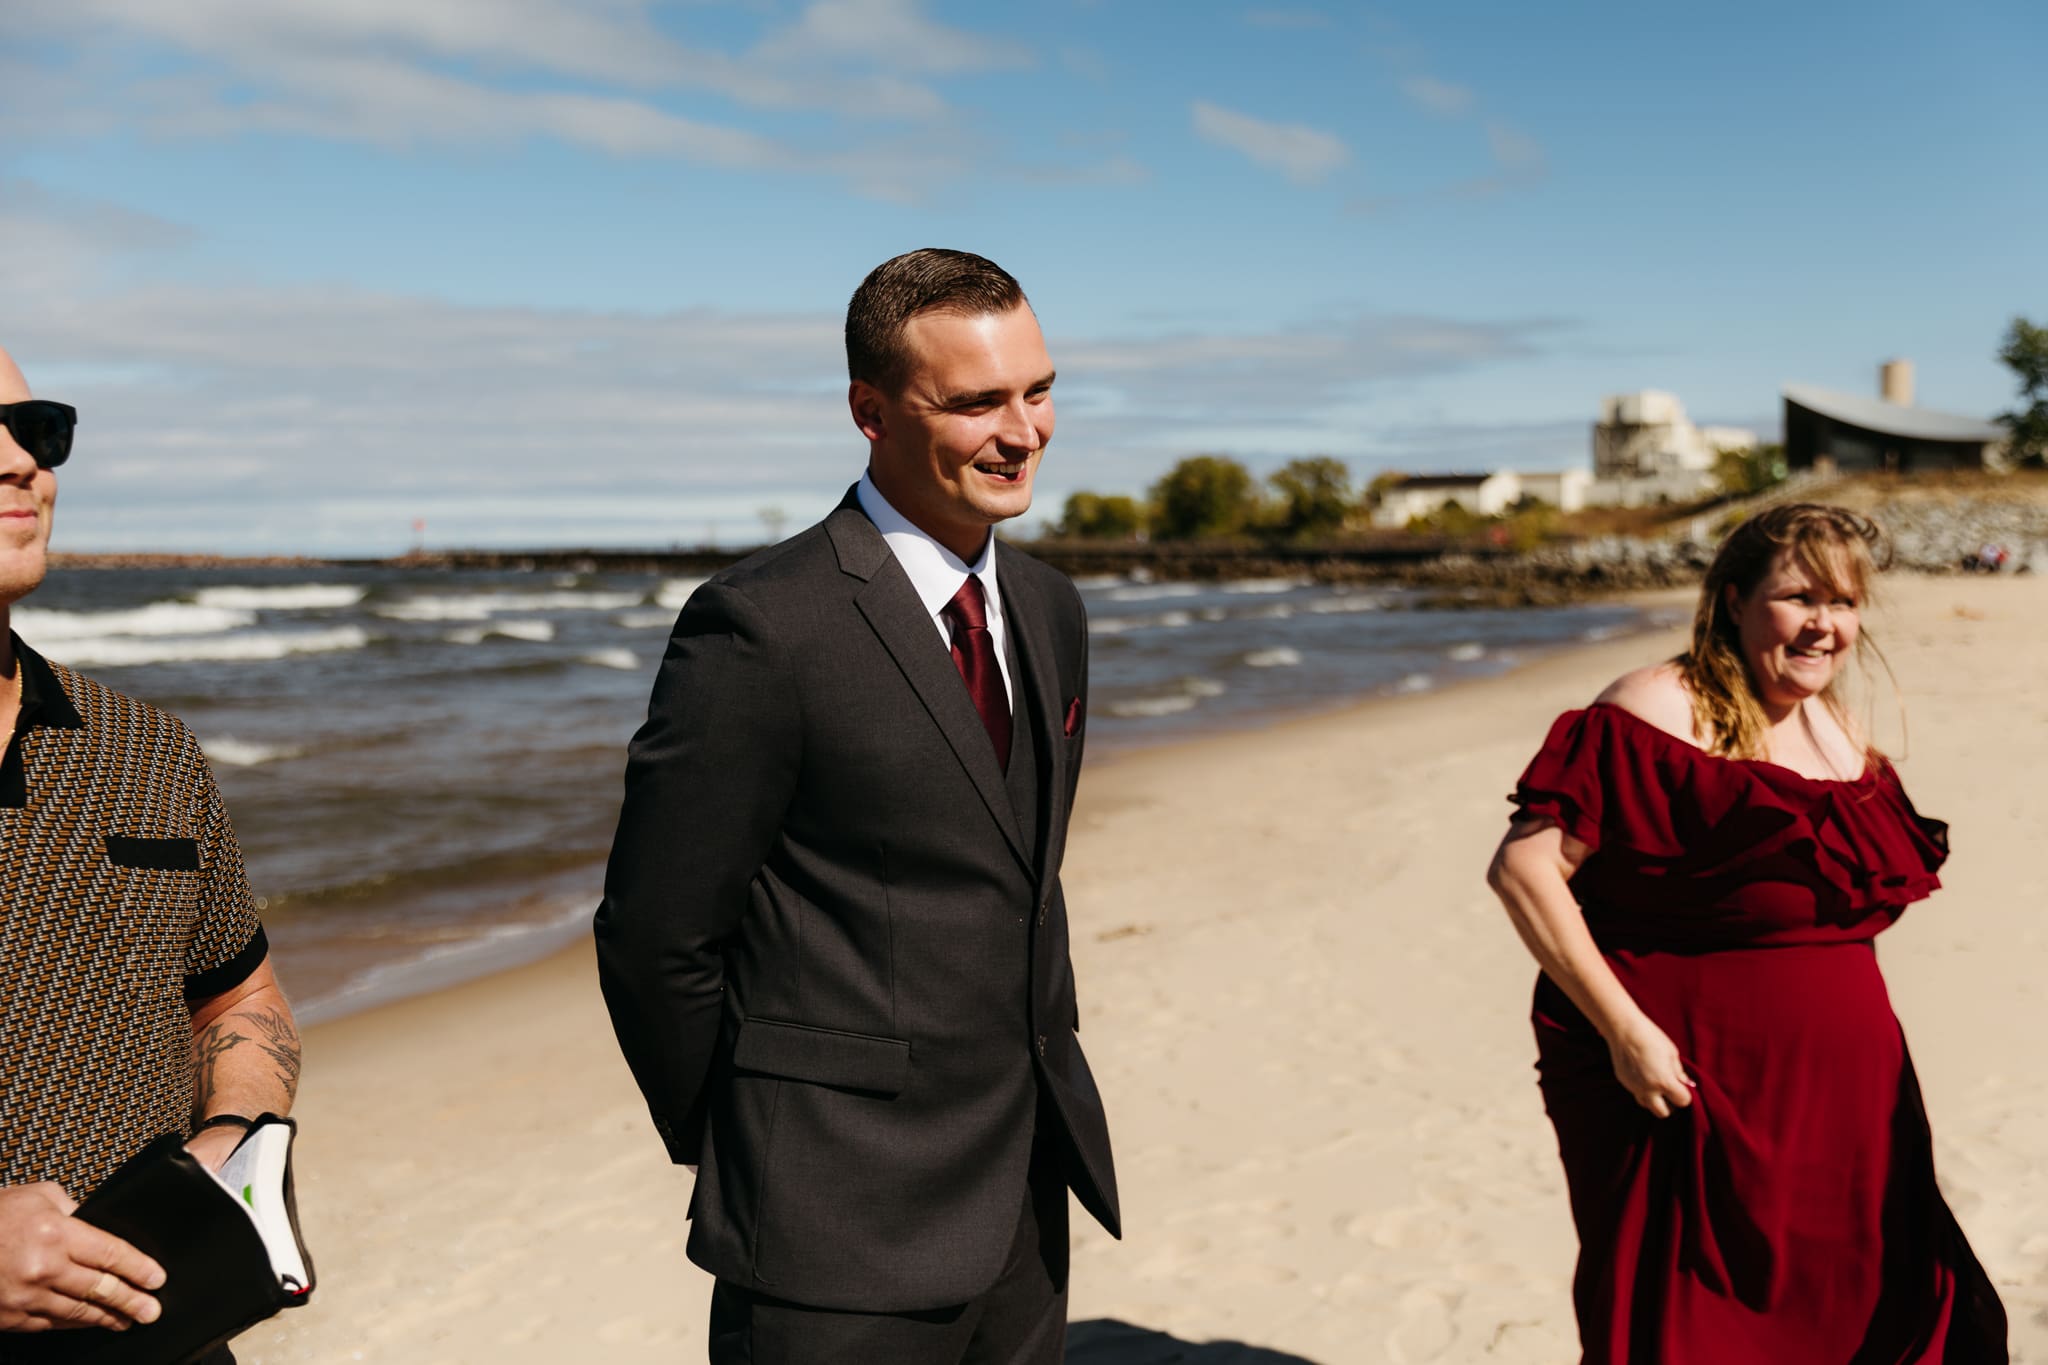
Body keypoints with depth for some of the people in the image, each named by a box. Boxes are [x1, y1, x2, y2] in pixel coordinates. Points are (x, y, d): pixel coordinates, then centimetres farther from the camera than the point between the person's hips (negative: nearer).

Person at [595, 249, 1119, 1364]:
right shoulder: (761, 628, -17)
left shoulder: (1048, 611, 8)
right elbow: (654, 940, -12)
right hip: (845, 1235, -7)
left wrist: (1042, 1090, 13)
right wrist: (746, 1165, -1)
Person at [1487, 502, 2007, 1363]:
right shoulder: (1661, 715, -13)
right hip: (1684, 1091, -7)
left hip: (1844, 1112, 8)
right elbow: (1522, 868, -20)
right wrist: (1625, 1030, -22)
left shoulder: (1841, 733, 11)